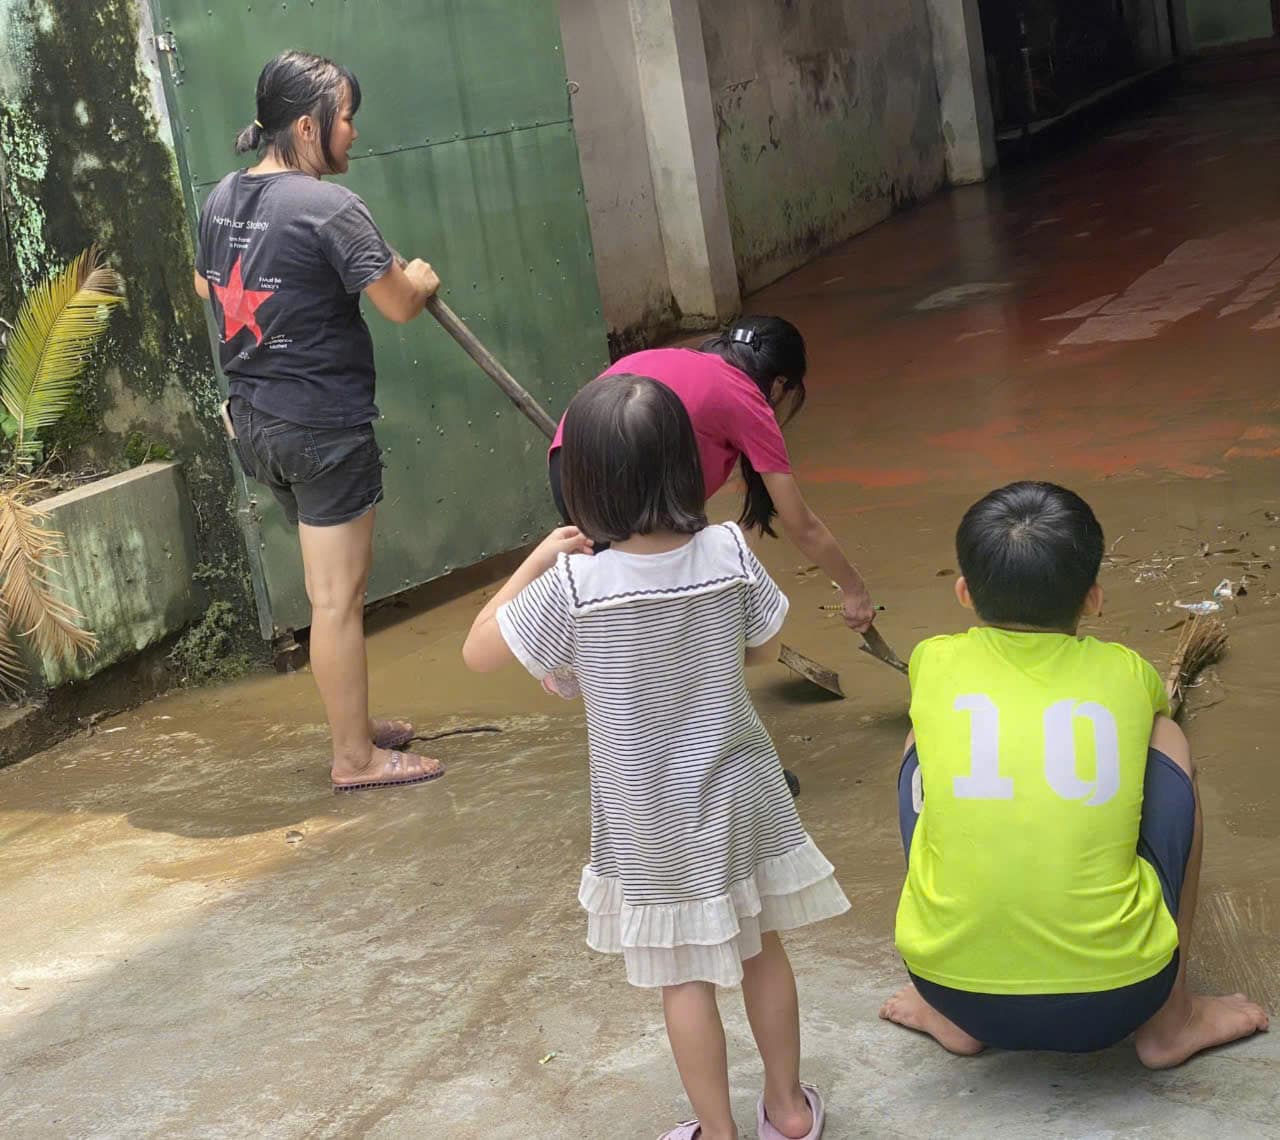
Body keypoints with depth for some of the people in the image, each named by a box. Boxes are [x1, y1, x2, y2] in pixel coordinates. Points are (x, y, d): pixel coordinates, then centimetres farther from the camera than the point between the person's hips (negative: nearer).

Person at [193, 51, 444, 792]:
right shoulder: (329, 207, -19)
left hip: (255, 420, 9)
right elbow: (400, 305, -15)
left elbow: (206, 286, 24)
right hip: (323, 426, -9)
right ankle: (357, 758, 10)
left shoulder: (223, 199, 6)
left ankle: (356, 723, 33)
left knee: (334, 583, 21)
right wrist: (421, 278, 6)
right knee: (339, 597, 1)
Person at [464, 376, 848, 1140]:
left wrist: (536, 561, -2)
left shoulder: (573, 586, -23)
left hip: (654, 820, -3)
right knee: (763, 947, 22)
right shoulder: (730, 553, -15)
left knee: (686, 977, 12)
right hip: (740, 796, 3)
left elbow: (479, 653, -8)